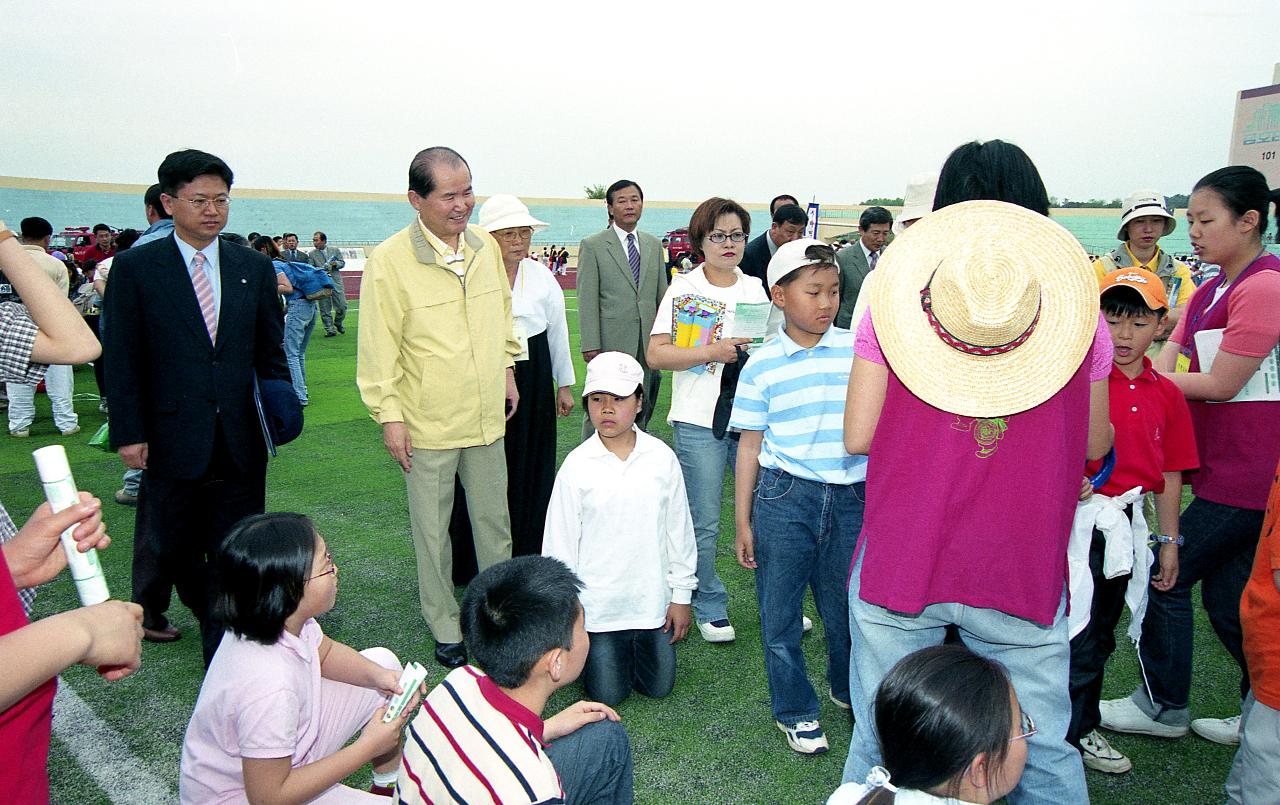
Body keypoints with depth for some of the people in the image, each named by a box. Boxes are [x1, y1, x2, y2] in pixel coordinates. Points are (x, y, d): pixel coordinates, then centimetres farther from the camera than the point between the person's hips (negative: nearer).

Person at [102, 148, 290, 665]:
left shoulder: (255, 268, 7)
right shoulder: (135, 267, -1)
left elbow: (270, 351, 10)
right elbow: (121, 359, -2)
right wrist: (128, 433, -6)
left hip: (241, 440, 1)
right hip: (171, 439, -1)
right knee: (172, 547, 13)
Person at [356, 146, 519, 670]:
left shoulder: (486, 246, 2)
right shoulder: (389, 261, -14)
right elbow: (377, 348, -12)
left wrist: (507, 370, 18)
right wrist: (389, 415, -12)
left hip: (487, 417, 5)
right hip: (428, 426, -5)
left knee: (494, 520, 18)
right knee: (433, 532, 11)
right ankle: (445, 628, 28)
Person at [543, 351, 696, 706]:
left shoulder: (662, 457, -8)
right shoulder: (577, 465, -13)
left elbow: (679, 530, 1)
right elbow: (560, 542, -6)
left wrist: (681, 595, 4)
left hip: (651, 600, 2)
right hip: (598, 604, -2)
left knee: (659, 686, 12)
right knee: (608, 694, 6)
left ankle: (639, 642, 40)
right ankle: (583, 646, 34)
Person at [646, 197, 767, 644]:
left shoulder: (755, 288, 12)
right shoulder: (683, 288, 0)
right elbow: (657, 355, -7)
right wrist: (713, 352, -17)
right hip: (700, 421, -3)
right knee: (704, 523, 4)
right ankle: (709, 608, 21)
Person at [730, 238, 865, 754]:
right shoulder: (762, 366, -1)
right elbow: (750, 446, 3)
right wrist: (743, 522, 4)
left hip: (851, 497, 1)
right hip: (784, 498, -1)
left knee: (848, 605, 13)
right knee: (779, 612, 7)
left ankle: (849, 689, 42)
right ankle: (794, 709, 29)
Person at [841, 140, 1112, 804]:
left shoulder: (895, 300, -7)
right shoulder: (1079, 309, -2)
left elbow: (857, 437, -6)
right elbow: (1095, 442, 8)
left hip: (899, 569, 0)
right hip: (1025, 572, 1)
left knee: (878, 747, 14)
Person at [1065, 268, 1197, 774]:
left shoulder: (1166, 394, 7)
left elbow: (1170, 472, 10)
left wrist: (1169, 540, 11)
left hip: (1126, 525, 6)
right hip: (1077, 518, -5)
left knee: (1099, 637, 19)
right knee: (1076, 634, -3)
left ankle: (1083, 729, 36)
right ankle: (1066, 739, 15)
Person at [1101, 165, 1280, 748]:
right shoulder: (1210, 291, 14)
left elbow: (1220, 384, -18)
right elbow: (1167, 366, 8)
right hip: (1220, 466, 9)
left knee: (1167, 577, 0)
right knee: (1226, 596, 15)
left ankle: (1163, 706, 18)